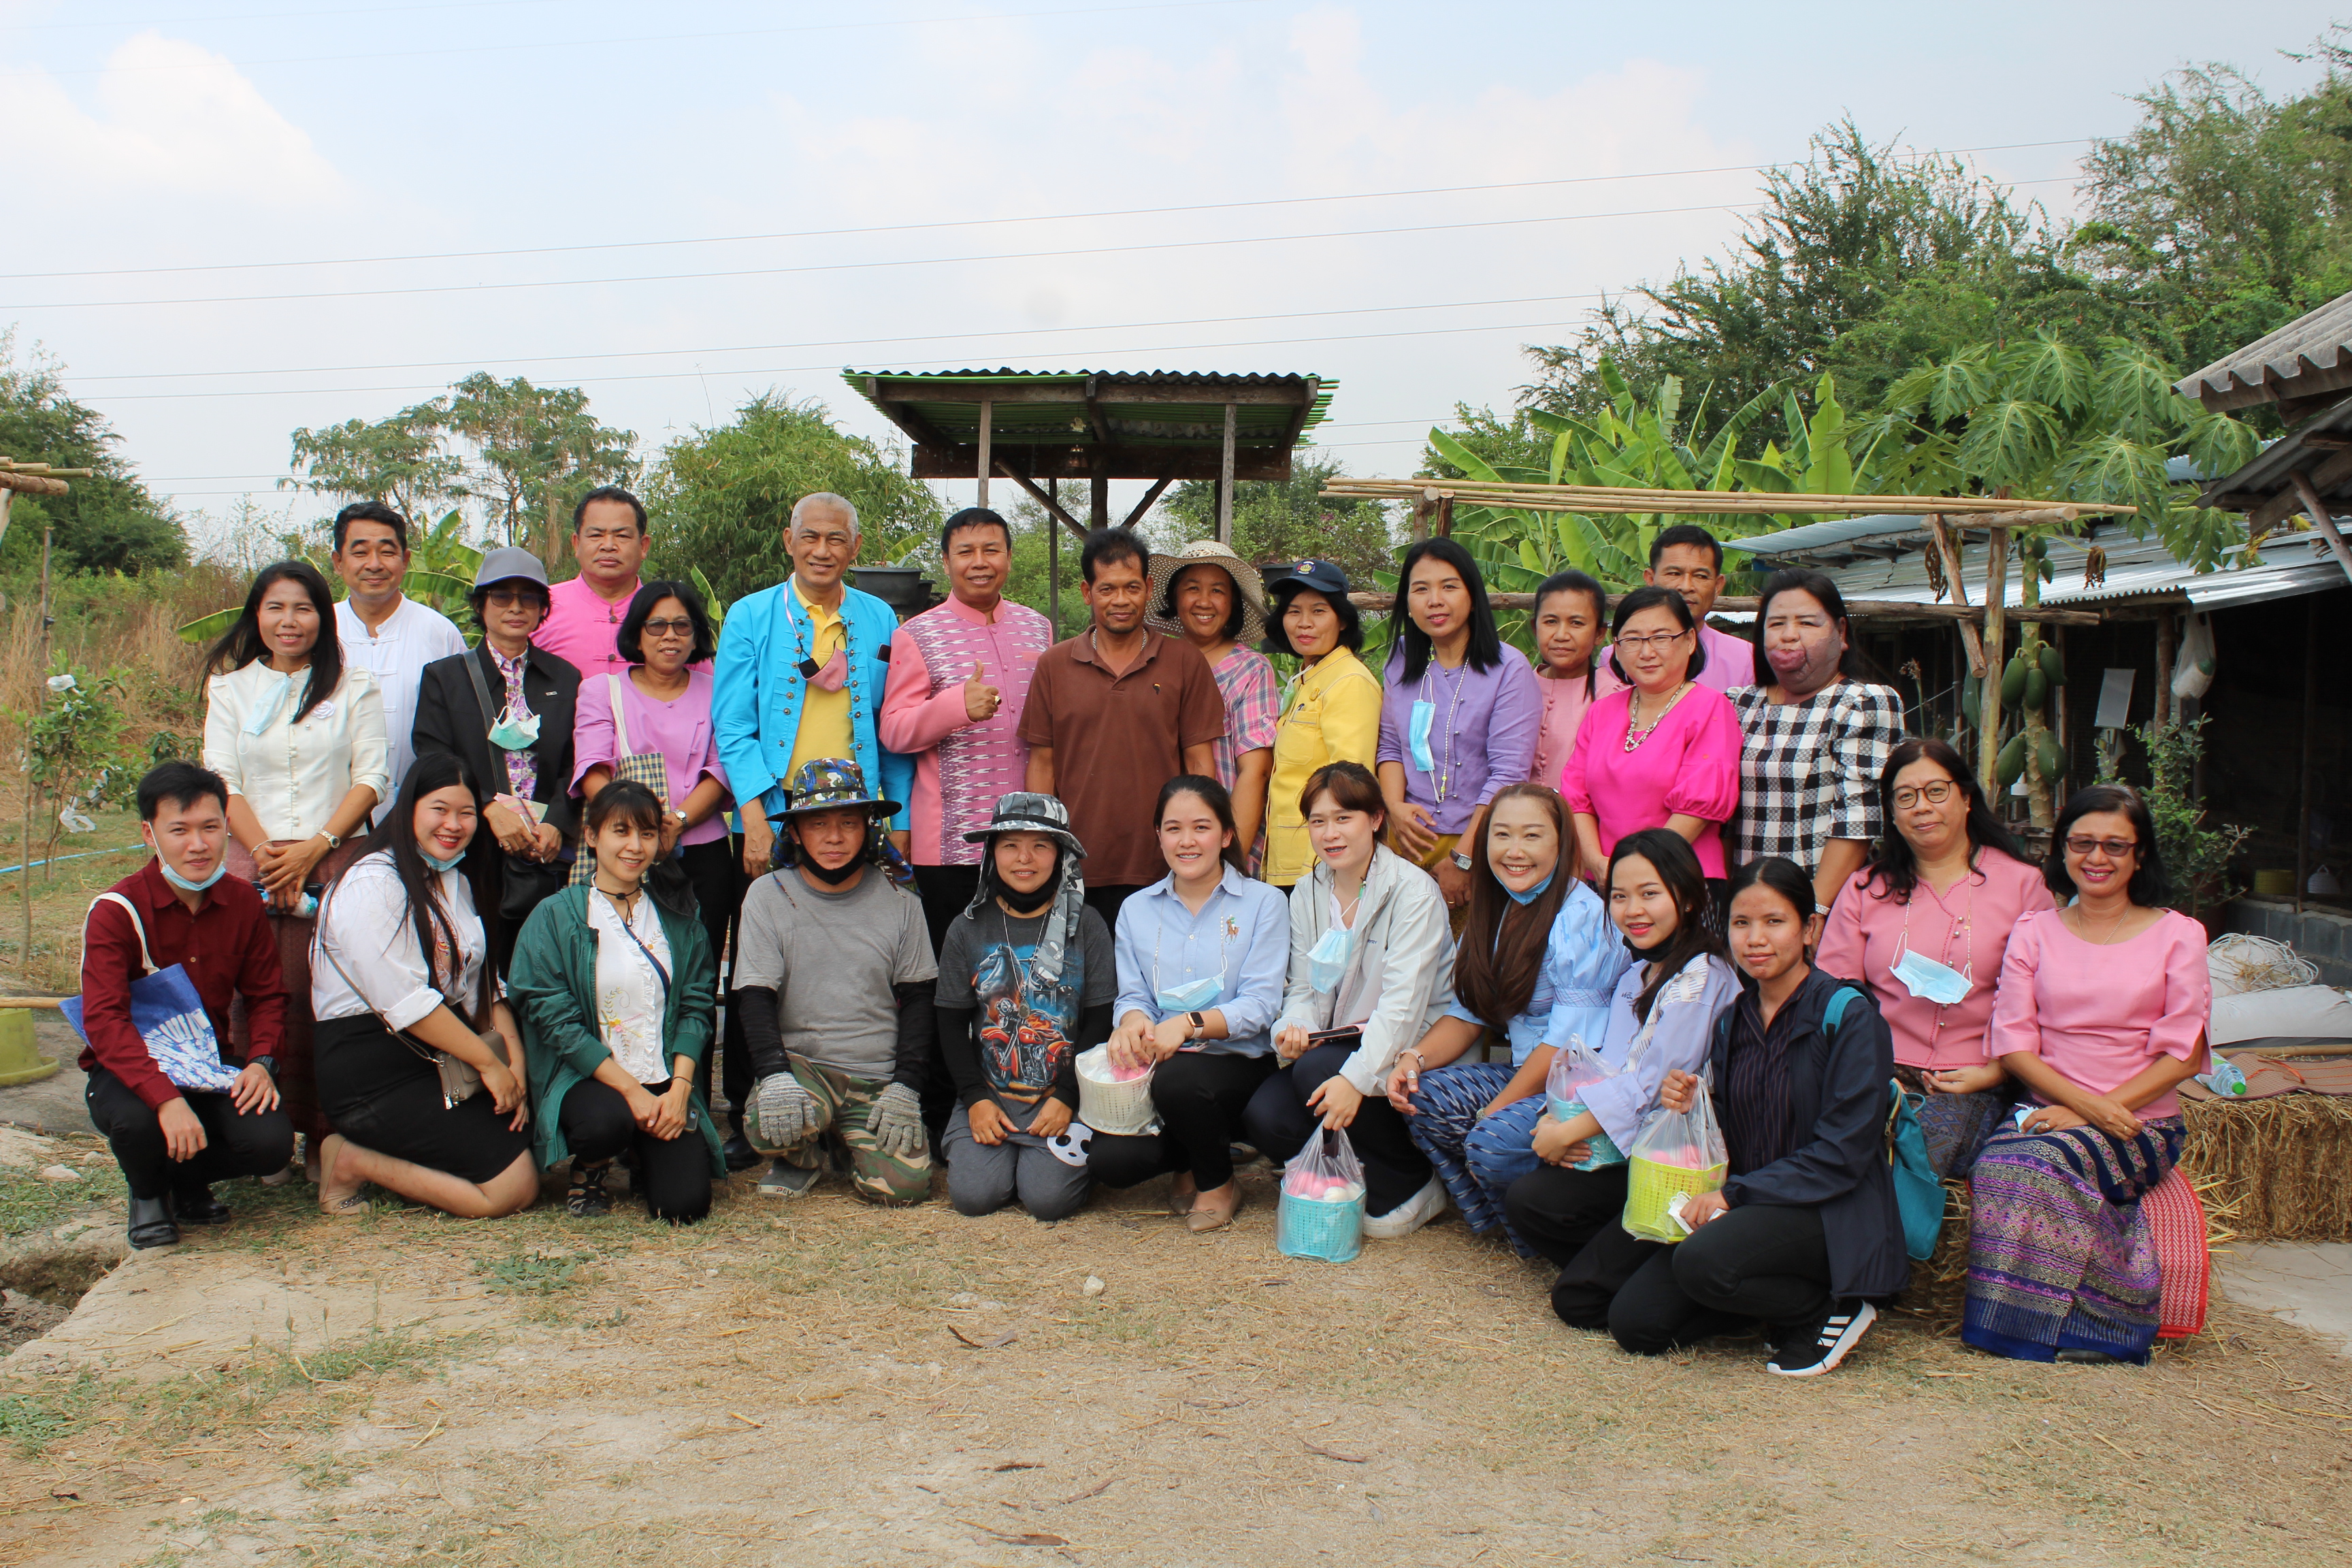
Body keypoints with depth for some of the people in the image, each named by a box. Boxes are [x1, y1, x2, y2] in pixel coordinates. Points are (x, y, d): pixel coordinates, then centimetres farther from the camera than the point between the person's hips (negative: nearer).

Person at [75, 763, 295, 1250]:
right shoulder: (117, 910, -15)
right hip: (130, 1068, -3)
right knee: (136, 1121, -37)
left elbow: (266, 995, 8)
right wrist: (165, 1098, -38)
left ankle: (188, 1181, 14)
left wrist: (261, 1061, -14)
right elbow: (104, 1021, -25)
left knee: (271, 1144, -23)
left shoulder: (244, 902, -1)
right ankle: (148, 1193, 3)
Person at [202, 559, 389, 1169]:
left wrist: (316, 846, -9)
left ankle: (324, 1138, -2)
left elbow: (371, 777, 3)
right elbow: (222, 781, 7)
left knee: (328, 1001, -9)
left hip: (336, 863, -1)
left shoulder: (355, 689, 11)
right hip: (253, 865, 1)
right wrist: (266, 853, -8)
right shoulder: (231, 689, 15)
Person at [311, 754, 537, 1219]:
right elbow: (406, 1003, -19)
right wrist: (489, 1063, -15)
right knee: (514, 1185, -17)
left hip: (442, 1059, 10)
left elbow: (484, 988, 12)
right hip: (374, 1071, -9)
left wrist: (515, 1062, -3)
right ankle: (351, 1162, -2)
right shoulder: (372, 885, -12)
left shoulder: (459, 882, 17)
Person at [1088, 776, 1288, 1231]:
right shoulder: (1136, 909, 13)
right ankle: (1188, 1161, 13)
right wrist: (1134, 1020, -18)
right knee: (1109, 1159, -24)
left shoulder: (1262, 902, 1)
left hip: (1240, 1062, -3)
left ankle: (1219, 1184, -4)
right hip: (1157, 1066, 3)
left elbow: (1260, 1005, -8)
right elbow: (1132, 995, 8)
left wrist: (1188, 1024, -25)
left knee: (1176, 1078, -36)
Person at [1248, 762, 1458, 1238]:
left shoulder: (1413, 890, -13)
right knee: (1265, 1118, -21)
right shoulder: (1307, 893, 7)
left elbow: (1403, 1002, -22)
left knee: (1317, 1069, -31)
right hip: (1336, 1046, 5)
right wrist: (1292, 1028, -18)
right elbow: (1305, 989, 6)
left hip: (1408, 1052, -5)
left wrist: (1356, 1078, -33)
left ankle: (1413, 1184, -9)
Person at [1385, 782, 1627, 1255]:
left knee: (1494, 1142, -29)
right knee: (1418, 1096, -11)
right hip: (1524, 1073, 8)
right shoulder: (1495, 912, 9)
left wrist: (1494, 1110, -18)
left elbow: (1568, 1041, -20)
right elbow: (1468, 1012, 10)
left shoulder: (1581, 917, -16)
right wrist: (1415, 1058, -9)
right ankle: (1494, 1221, 2)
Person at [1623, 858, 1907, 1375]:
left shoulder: (1847, 1014, -10)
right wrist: (1691, 1106, -8)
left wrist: (1734, 1195, -17)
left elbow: (1843, 1154, -16)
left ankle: (1829, 1310, -5)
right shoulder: (1732, 1021, 10)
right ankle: (1777, 1294, 12)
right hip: (1743, 1208, 7)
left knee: (1703, 1263, -34)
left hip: (1831, 1214, -6)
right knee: (1633, 1324, -9)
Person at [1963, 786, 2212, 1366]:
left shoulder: (2177, 935, 5)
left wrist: (2097, 1112, -13)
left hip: (2142, 1124, -2)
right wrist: (2087, 1103, -14)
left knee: (2041, 1163, -32)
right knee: (1997, 1164, -32)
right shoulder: (2033, 933, 10)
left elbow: (2183, 1054, -1)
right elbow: (2013, 1043, 3)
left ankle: (2029, 1323, -19)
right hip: (2047, 1111, 2)